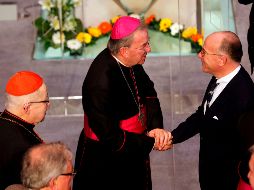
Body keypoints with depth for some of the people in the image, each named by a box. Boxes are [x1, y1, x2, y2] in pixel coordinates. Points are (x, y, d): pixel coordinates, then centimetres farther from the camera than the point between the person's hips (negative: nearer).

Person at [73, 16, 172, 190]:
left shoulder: (131, 62, -10)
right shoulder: (101, 83, -32)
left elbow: (148, 93, 5)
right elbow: (111, 138, -28)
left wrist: (156, 127, -11)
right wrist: (151, 143, -20)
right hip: (104, 164, -7)